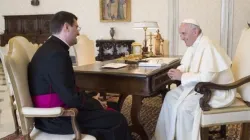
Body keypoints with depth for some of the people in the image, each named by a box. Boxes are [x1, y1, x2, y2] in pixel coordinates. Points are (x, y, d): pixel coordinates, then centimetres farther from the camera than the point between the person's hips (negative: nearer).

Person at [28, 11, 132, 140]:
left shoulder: (51, 48, 9)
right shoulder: (57, 53, -23)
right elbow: (71, 97, -24)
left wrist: (91, 99, 5)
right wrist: (96, 103, -8)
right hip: (56, 118, -10)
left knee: (110, 112, 14)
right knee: (116, 119, -6)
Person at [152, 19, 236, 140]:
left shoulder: (207, 47, -25)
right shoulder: (193, 45, 5)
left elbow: (207, 77, -34)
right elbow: (186, 65, 17)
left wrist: (182, 76, -25)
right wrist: (177, 72, -7)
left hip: (216, 90, -10)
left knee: (183, 107, -26)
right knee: (170, 96, 4)